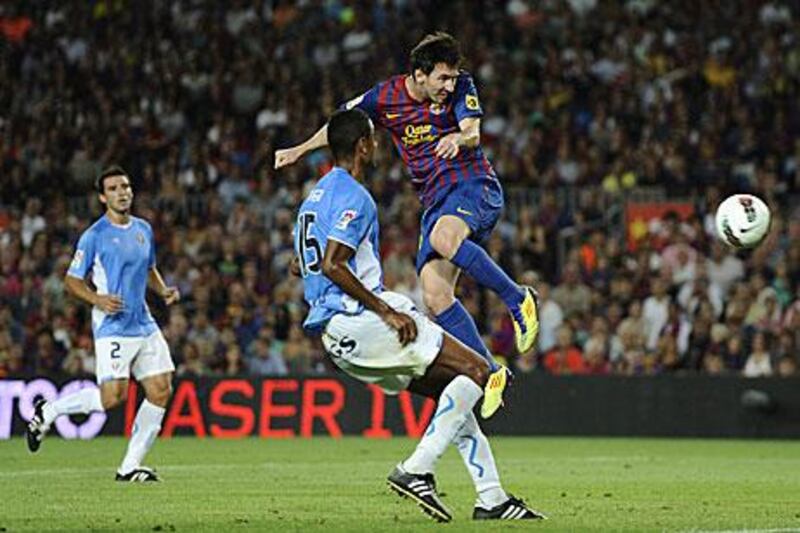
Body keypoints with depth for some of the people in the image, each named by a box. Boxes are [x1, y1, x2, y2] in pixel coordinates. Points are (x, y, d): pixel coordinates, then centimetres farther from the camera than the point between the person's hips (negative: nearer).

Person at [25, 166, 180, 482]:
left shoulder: (143, 229, 12)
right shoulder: (95, 236, -7)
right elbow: (72, 280, -3)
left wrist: (163, 290, 7)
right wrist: (97, 299, -20)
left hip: (145, 326, 7)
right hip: (113, 328, -7)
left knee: (161, 391, -3)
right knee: (112, 397, -16)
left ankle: (130, 467, 5)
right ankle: (47, 411, 8)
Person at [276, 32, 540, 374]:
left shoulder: (461, 86, -3)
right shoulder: (386, 97, 4)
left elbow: (473, 133, -17)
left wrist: (458, 138, -39)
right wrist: (300, 150, 19)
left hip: (474, 184, -4)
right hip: (435, 201, 4)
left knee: (444, 237, -37)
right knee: (434, 294, -14)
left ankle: (518, 299, -22)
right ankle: (488, 370, -11)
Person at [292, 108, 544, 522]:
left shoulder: (316, 196, 20)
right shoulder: (354, 197, -11)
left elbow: (302, 267, 28)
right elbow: (332, 265, -23)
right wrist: (387, 312, -19)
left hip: (336, 335, 10)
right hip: (358, 320, -10)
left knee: (453, 392, 13)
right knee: (476, 370, -11)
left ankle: (491, 498, 7)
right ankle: (415, 471, -18)